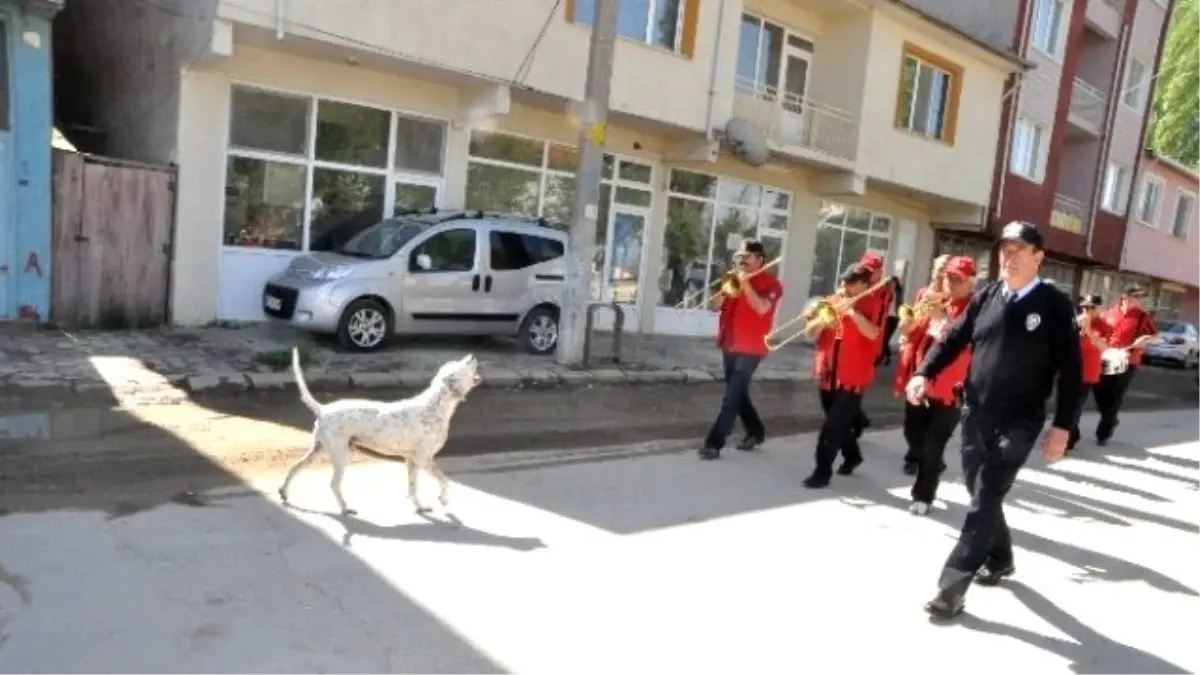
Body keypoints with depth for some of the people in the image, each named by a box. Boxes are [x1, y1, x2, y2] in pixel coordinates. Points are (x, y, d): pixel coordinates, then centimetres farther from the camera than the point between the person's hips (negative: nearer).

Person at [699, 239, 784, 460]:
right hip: (730, 345, 7)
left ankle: (714, 443, -10)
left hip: (750, 348, -7)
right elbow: (715, 306, 7)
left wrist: (745, 283, -20)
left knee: (732, 396, -10)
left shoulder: (770, 283, -6)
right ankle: (756, 432, 34)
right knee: (738, 394, 16)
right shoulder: (734, 279, 12)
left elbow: (761, 308, -23)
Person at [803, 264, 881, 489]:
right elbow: (813, 333, 6)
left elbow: (872, 334, -22)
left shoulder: (871, 306, -3)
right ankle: (852, 455, 42)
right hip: (828, 373, 6)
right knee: (839, 422, 20)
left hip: (852, 376, -6)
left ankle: (823, 471, -2)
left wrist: (852, 311, -28)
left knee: (832, 426, -8)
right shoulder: (833, 302, 9)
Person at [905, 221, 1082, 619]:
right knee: (981, 493, 16)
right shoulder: (986, 296, 5)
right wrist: (925, 373, -10)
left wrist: (1062, 426, -11)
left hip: (1019, 421, -5)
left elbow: (1071, 369, -7)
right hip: (975, 413, 5)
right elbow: (954, 338, 7)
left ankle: (953, 585, -3)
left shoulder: (1055, 305, -7)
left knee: (985, 499, -8)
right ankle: (999, 559, 40)